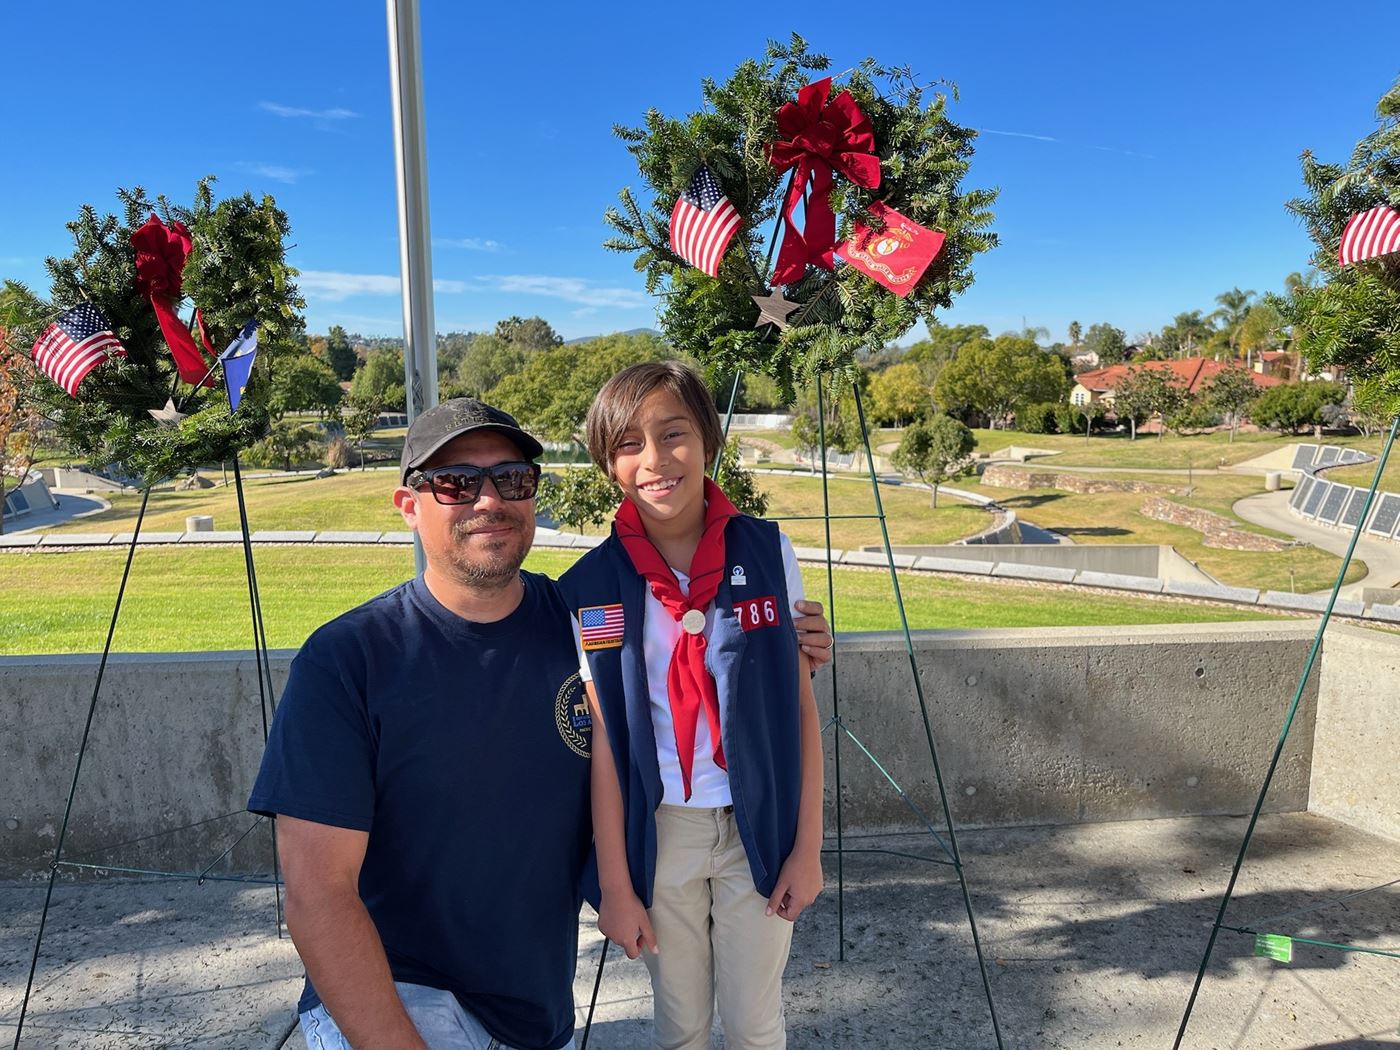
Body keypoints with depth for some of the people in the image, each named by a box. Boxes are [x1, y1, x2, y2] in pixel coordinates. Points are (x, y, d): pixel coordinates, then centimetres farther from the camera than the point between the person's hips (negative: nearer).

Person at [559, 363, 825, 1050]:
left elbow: (800, 708, -4)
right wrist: (615, 885, -4)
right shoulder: (593, 586, -9)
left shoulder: (767, 551, -8)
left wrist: (807, 846, -4)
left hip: (757, 828, 0)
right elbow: (603, 744, -6)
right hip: (659, 832, 0)